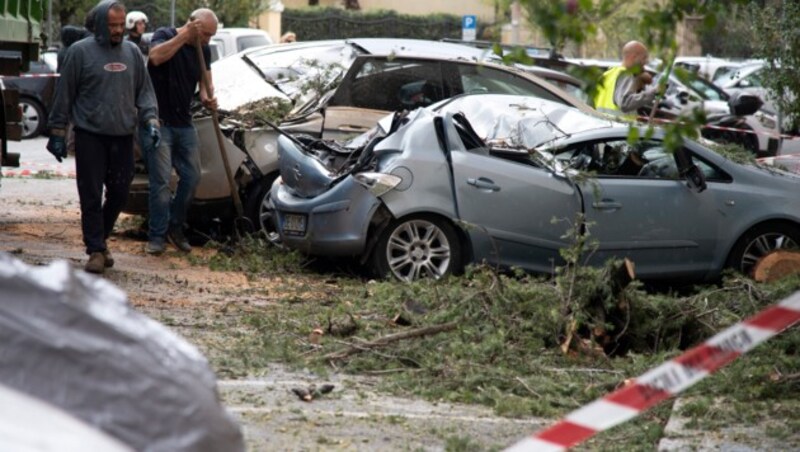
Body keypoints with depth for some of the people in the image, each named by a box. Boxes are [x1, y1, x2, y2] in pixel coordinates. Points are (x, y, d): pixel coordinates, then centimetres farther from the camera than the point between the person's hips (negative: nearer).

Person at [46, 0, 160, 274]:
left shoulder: (132, 53, 8)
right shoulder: (81, 52, -4)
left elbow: (144, 91, 14)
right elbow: (64, 94, -1)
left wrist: (151, 120, -1)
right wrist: (58, 132, -1)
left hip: (123, 137, 4)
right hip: (90, 137, -4)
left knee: (119, 195, 8)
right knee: (91, 197, -4)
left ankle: (100, 239, 26)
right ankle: (96, 250, 1)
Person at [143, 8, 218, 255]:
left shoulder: (203, 50, 9)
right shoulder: (164, 36, -8)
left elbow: (205, 80, 11)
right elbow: (156, 57, -28)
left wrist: (208, 96, -11)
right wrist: (184, 36, -26)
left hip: (184, 123, 6)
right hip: (158, 122, -6)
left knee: (191, 177, 5)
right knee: (161, 180, -10)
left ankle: (175, 228, 20)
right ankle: (157, 235, -4)